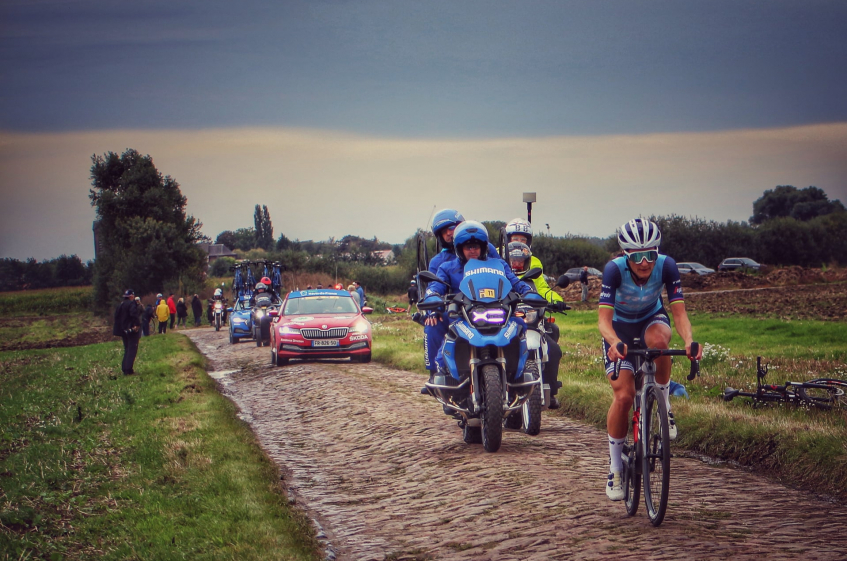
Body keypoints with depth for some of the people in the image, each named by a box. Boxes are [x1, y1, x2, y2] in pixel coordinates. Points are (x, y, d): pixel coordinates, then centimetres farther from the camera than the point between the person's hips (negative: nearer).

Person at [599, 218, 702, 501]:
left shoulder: (666, 266, -26)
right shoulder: (615, 269, -31)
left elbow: (679, 311, -29)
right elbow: (604, 318, -36)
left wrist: (688, 340, -49)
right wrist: (614, 342, -57)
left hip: (651, 320, 1)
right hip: (620, 327, -1)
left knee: (658, 340, -38)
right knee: (624, 396, -16)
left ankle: (663, 408, -14)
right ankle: (615, 468, 1)